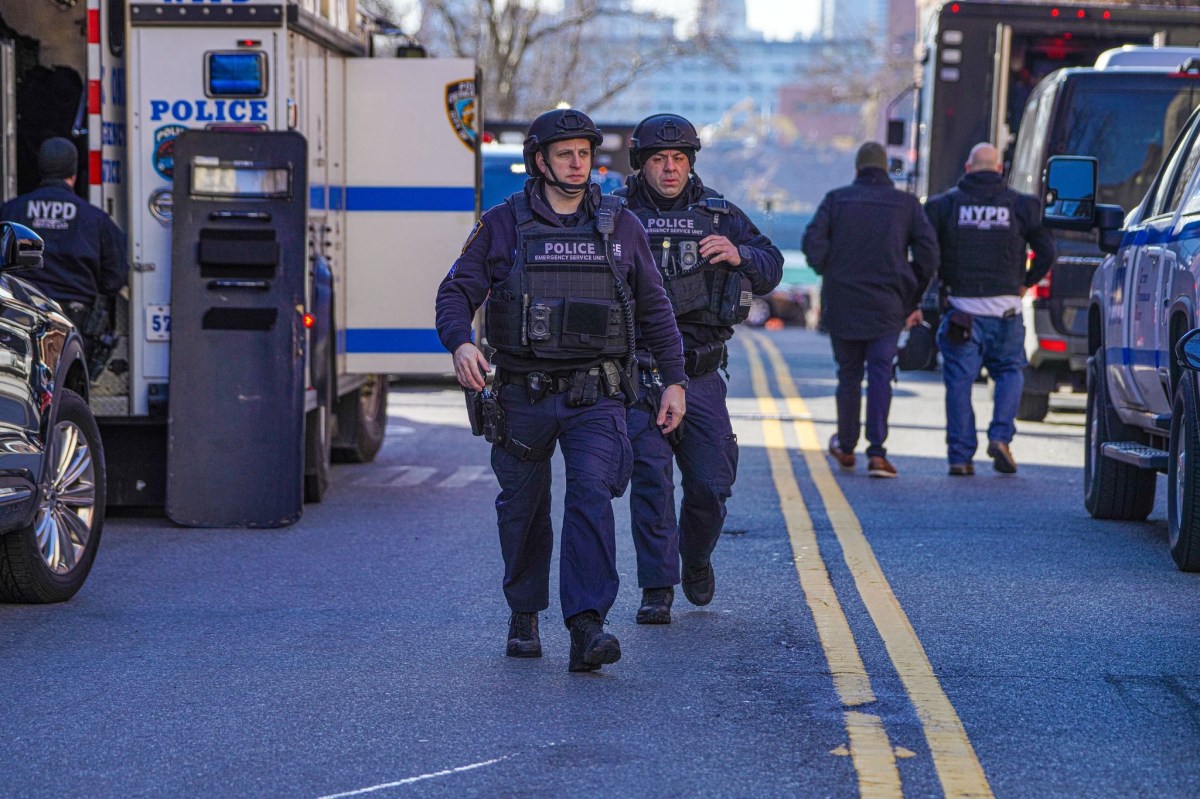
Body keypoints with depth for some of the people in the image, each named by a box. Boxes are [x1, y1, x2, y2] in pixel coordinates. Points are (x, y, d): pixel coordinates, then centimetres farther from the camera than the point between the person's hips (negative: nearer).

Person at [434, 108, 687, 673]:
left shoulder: (621, 227, 8)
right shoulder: (502, 225, 3)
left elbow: (654, 309, 15)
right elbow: (457, 292, 2)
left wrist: (675, 379, 11)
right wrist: (460, 343, -18)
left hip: (595, 398, 0)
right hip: (522, 397, 0)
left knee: (592, 494, -18)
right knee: (524, 509, 11)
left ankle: (586, 627, -25)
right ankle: (524, 616, 31)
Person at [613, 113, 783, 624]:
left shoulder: (719, 214, 8)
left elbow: (771, 269, 8)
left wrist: (739, 255, -12)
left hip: (700, 372, 2)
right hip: (638, 372, -2)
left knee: (711, 483, 5)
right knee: (650, 478, -10)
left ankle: (696, 558, 34)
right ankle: (657, 589, -4)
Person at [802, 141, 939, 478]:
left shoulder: (837, 199, 4)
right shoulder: (906, 203, 4)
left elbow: (812, 242, -8)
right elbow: (927, 250, -3)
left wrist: (829, 274, 7)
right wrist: (914, 301, 5)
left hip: (842, 302, 1)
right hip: (887, 306, -1)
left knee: (848, 374, 14)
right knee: (880, 374, -2)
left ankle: (846, 447, 26)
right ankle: (877, 452, -14)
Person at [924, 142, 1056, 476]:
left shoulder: (945, 204, 2)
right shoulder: (1020, 205, 3)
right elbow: (1046, 250, 4)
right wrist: (1025, 282, 18)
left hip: (961, 306, 0)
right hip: (1005, 307, 0)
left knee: (959, 380, 4)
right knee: (1010, 371, 16)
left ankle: (960, 455, 1)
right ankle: (1000, 436, -3)